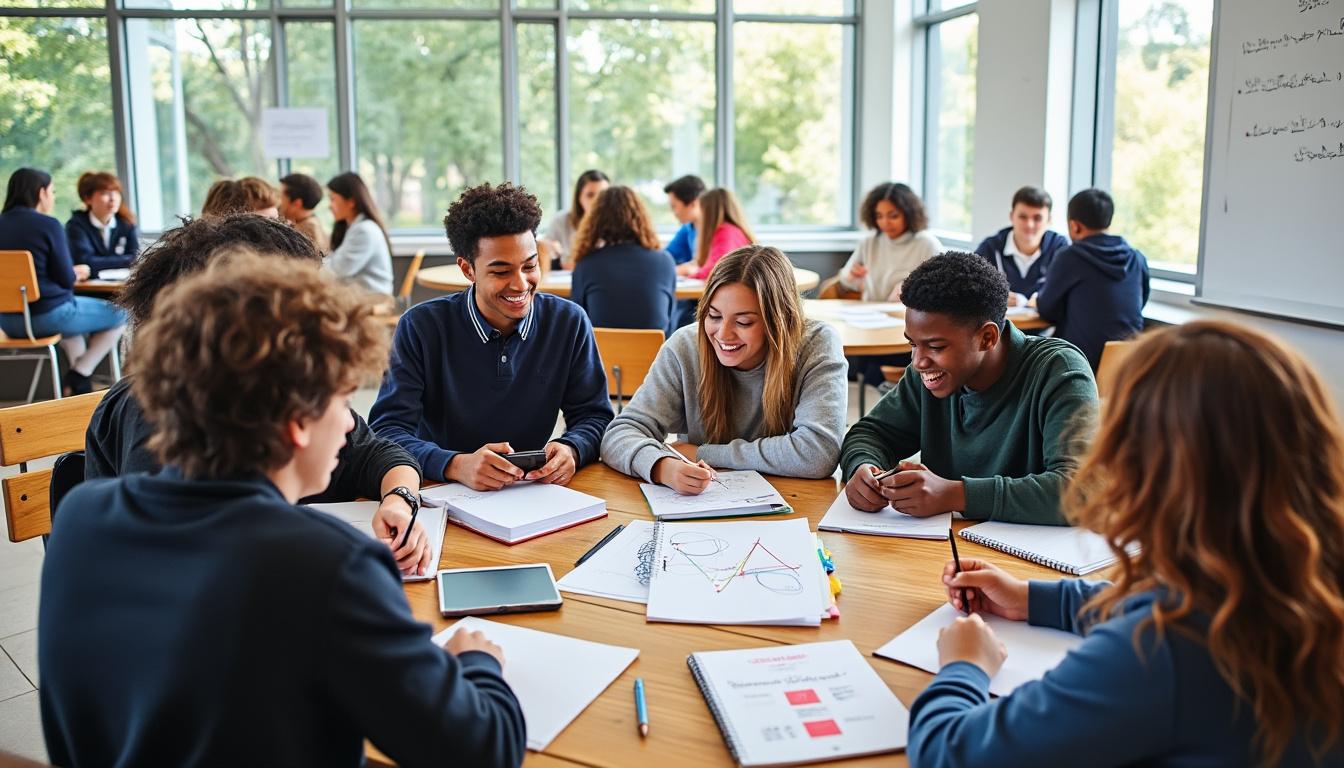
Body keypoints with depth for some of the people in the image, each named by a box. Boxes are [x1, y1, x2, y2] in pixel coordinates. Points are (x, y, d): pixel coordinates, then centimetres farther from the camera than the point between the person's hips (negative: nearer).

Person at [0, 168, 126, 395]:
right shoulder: (48, 225, -14)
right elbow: (66, 280, -12)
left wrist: (72, 272, 15)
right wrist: (78, 273, 10)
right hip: (45, 317, -8)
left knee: (73, 309, 37)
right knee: (120, 316, 10)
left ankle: (80, 373, 28)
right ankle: (80, 376, 5)